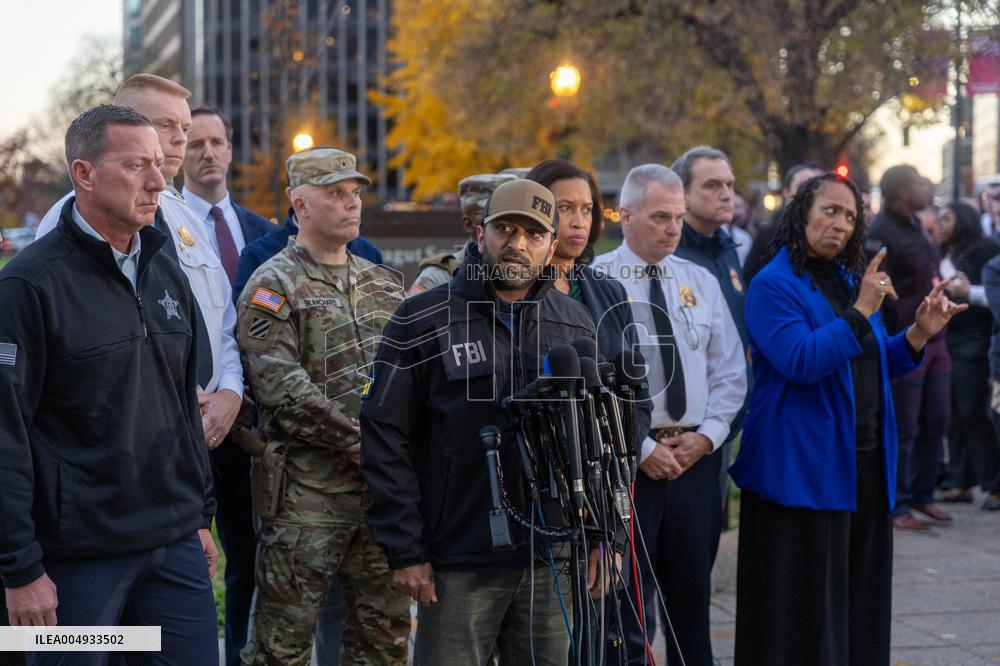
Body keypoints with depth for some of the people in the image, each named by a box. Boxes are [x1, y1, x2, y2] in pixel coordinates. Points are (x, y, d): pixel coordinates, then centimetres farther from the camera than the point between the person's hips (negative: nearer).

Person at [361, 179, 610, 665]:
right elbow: (385, 438, -5)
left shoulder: (576, 325, 10)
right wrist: (405, 551, -9)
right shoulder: (424, 321, -2)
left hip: (552, 563, 4)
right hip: (457, 567, -4)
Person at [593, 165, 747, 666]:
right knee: (628, 605, 1)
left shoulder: (701, 282, 11)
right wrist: (642, 447, -13)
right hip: (627, 458, -5)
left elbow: (730, 372, 10)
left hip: (696, 455, 5)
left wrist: (707, 435, -4)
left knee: (692, 597, 13)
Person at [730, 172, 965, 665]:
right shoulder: (773, 286, -9)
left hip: (864, 461, 8)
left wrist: (919, 333, 4)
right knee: (804, 602, -2)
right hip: (803, 469, -8)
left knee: (859, 591, 12)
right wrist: (861, 312, -23)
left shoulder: (850, 280, 15)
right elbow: (801, 361, -22)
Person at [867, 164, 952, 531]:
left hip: (933, 339, 9)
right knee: (902, 428, -1)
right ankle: (897, 506, 9)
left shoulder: (914, 226, 14)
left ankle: (922, 495, 26)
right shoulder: (881, 233, -15)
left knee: (937, 419, 13)